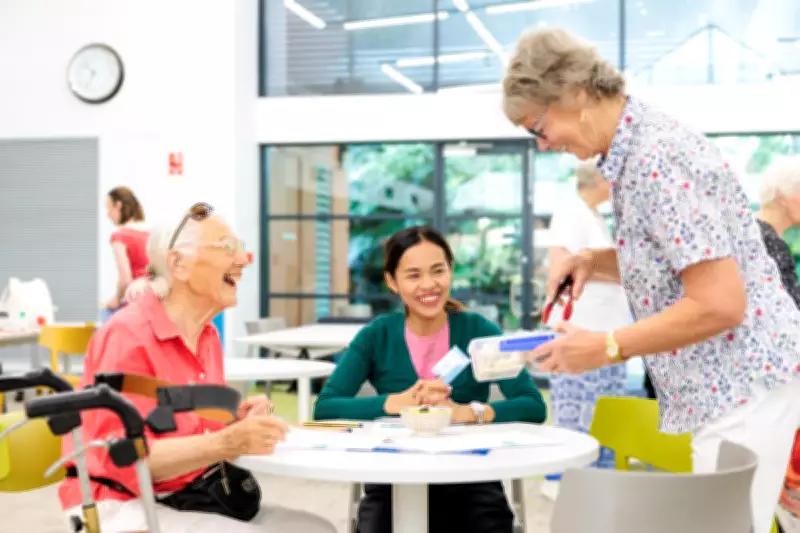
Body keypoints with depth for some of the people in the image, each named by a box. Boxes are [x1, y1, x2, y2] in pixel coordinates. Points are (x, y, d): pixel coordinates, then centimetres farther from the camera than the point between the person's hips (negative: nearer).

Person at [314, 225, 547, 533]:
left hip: (470, 484, 0)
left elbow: (534, 407, -11)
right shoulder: (377, 336, 1)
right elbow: (325, 407, -7)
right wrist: (397, 402, -18)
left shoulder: (479, 331, -2)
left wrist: (465, 412, -24)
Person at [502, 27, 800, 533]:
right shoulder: (634, 150, 8)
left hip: (743, 380, -10)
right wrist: (595, 260, 6)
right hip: (727, 381, 10)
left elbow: (718, 304, -26)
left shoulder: (659, 156, -23)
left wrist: (605, 348, -19)